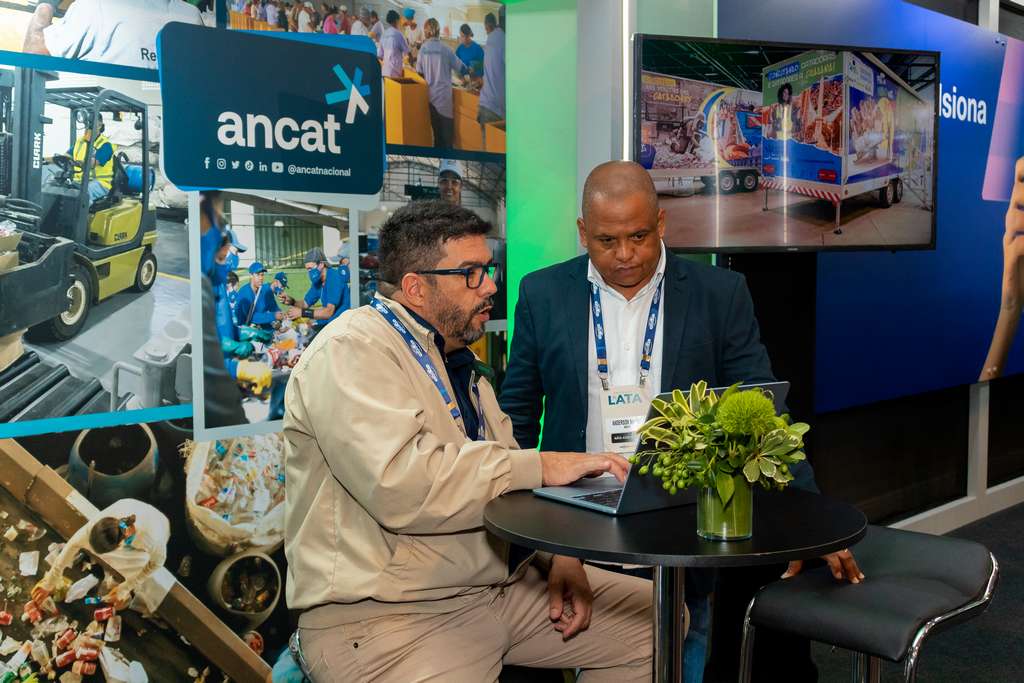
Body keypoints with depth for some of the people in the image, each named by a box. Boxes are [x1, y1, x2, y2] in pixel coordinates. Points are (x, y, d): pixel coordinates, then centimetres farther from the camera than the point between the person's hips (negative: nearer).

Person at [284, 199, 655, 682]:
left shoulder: (455, 360, 17)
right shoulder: (350, 352, -13)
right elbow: (400, 483, -28)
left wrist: (557, 554, -1)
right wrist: (540, 466, -23)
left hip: (497, 585, 9)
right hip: (388, 618, -9)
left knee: (654, 617, 8)